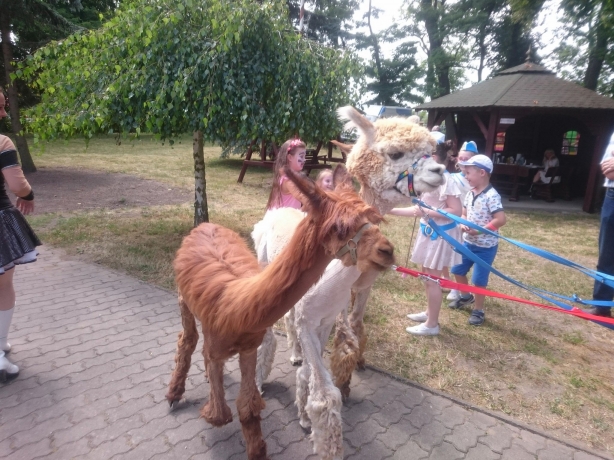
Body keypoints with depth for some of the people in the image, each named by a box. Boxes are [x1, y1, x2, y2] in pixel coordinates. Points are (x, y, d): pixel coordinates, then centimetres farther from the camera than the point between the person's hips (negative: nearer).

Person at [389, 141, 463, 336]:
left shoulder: (445, 180, -21)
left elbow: (456, 211, -22)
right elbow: (420, 209, 8)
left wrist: (427, 212, -26)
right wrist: (392, 210, 6)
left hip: (440, 233, -9)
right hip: (429, 231, 9)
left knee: (432, 279, 0)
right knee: (427, 275, 19)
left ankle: (432, 325, 15)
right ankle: (429, 313, 37)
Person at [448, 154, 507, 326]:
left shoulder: (491, 196, -21)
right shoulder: (470, 193, 2)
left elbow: (500, 220, -26)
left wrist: (479, 230, -25)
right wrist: (463, 225, -13)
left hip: (485, 246, -7)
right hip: (468, 242, 7)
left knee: (479, 280, 2)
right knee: (457, 270, 16)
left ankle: (478, 311, 23)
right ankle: (466, 296, 42)